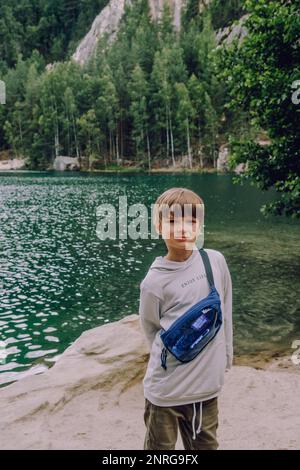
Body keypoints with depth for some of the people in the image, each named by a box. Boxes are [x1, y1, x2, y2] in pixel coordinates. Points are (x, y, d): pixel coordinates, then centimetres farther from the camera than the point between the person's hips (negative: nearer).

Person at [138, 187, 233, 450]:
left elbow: (225, 313, 7)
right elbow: (151, 330, 0)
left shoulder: (216, 261, -5)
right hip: (166, 389, -3)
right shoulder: (154, 283, -16)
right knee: (160, 447, 14)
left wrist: (223, 360, 12)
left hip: (208, 387, 3)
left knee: (205, 446, 20)